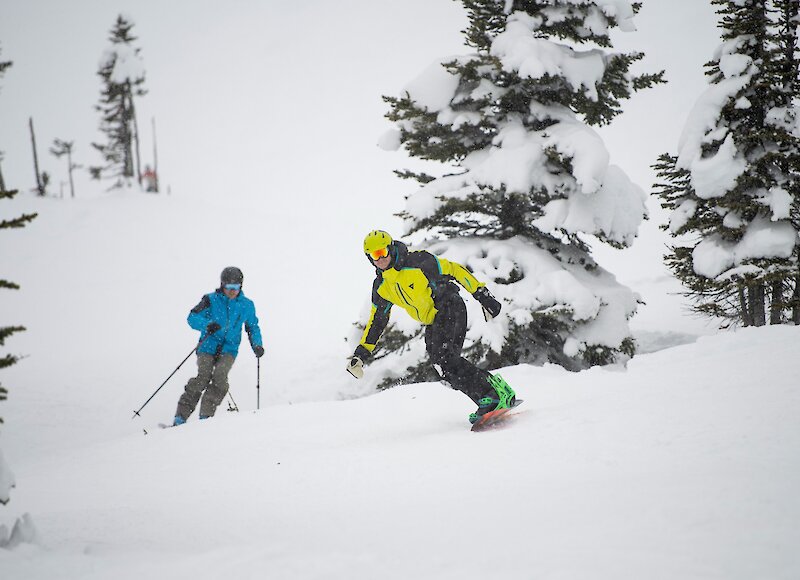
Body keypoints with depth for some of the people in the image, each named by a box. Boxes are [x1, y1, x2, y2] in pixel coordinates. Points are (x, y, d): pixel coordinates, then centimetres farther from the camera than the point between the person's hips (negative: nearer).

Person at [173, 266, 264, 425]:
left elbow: (253, 327, 21)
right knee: (204, 376, -23)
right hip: (208, 347, -2)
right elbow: (192, 318, -4)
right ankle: (181, 416, -22)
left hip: (229, 349, 2)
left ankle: (206, 416, -24)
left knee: (220, 375, -26)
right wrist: (207, 324, -24)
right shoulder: (211, 300, 0)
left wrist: (257, 345, 3)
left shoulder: (247, 305, 8)